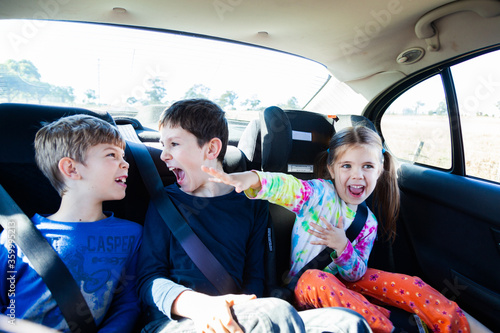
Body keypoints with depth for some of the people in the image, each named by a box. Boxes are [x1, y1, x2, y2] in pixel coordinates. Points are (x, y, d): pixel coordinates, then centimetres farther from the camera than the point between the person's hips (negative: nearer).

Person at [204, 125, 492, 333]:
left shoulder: (368, 221, -1)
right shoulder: (319, 193, -16)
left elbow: (356, 275, -4)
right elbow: (285, 186, -39)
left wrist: (343, 247, -27)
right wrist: (252, 179, -62)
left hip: (342, 280, 4)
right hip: (307, 286, -4)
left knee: (408, 284, -12)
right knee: (316, 279, -39)